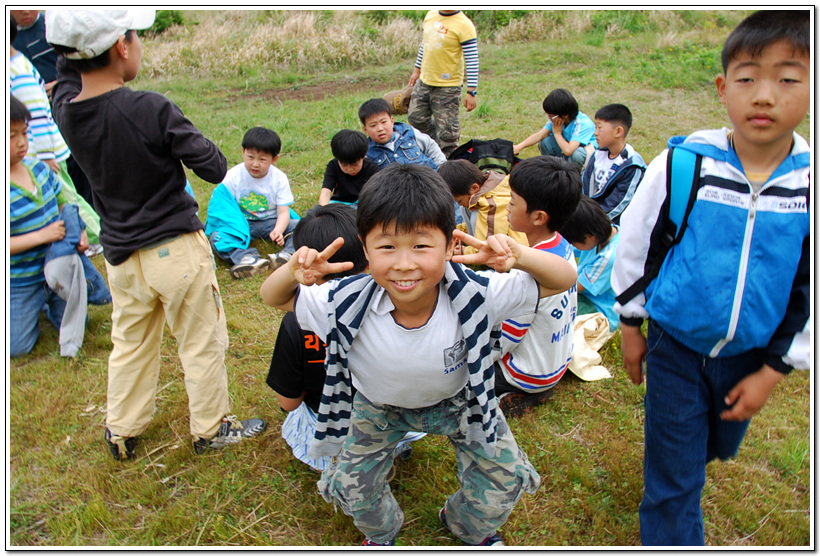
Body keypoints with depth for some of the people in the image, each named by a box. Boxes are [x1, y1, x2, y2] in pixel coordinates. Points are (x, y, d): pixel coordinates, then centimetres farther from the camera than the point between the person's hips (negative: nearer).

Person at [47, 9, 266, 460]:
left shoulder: (65, 109, -4)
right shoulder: (152, 110, -21)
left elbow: (67, 72, 20)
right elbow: (214, 169, -15)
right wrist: (186, 136, 1)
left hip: (120, 255, 6)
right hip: (176, 250, -6)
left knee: (129, 345, 24)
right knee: (202, 343, 13)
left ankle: (121, 432, 39)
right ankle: (211, 430, 29)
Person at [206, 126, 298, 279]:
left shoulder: (279, 178, -7)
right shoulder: (232, 177, -7)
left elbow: (283, 212, -10)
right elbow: (221, 206, -7)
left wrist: (278, 230, -32)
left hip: (271, 222, 1)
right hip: (242, 224, 0)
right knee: (216, 237, -28)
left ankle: (288, 253, -47)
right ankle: (248, 258, -52)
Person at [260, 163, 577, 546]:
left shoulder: (476, 296, -38)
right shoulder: (346, 303, -35)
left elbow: (563, 280, -30)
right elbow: (273, 298, -19)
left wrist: (520, 256, -50)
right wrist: (292, 273, -43)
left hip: (457, 400, 0)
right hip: (377, 405, 1)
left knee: (503, 479, 6)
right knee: (352, 487, 9)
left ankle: (468, 526, 45)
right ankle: (381, 533, 49)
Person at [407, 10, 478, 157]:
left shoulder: (464, 25, -15)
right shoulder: (430, 15, 7)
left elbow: (472, 60, -16)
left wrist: (471, 92, -20)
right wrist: (417, 70, 24)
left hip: (448, 86, -7)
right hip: (424, 81, 7)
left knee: (446, 129, 0)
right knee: (416, 118, 16)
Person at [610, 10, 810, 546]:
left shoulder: (808, 183, -11)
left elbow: (810, 291, -2)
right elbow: (636, 243, -3)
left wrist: (774, 370, -2)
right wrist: (631, 324, 3)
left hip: (751, 355, 3)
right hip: (676, 346, -2)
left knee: (717, 447, 25)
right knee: (673, 479, 6)